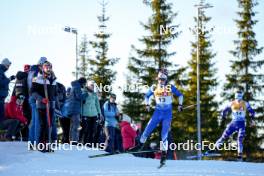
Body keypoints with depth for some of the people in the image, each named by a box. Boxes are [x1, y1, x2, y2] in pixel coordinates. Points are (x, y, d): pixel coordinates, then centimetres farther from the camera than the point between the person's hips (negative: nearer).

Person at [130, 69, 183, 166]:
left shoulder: (170, 87, -8)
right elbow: (147, 96, 17)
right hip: (158, 112, 3)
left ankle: (164, 154, 1)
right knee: (148, 129, -3)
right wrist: (147, 105, 6)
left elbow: (180, 95, 6)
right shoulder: (154, 88, -1)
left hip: (167, 114, -2)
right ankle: (141, 144, 17)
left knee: (164, 134, -7)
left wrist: (180, 105, -1)